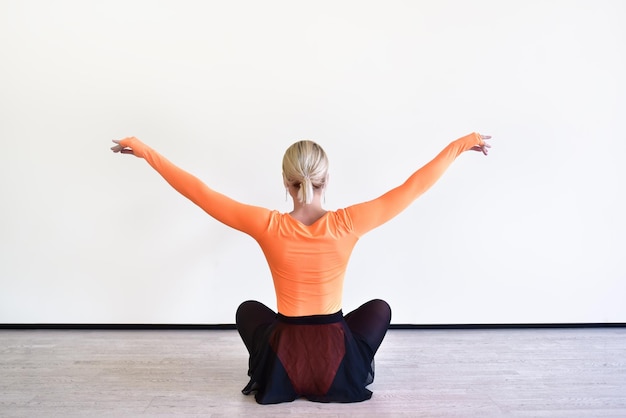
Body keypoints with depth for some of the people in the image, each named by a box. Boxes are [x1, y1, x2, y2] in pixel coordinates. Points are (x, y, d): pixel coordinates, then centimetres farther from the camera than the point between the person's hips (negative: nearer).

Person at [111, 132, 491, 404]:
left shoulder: (268, 226, -16)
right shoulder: (348, 224, -17)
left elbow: (199, 191, -10)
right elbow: (414, 186, -10)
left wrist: (144, 151, 0)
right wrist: (461, 144, 1)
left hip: (281, 367, 1)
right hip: (340, 369, 0)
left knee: (249, 309, 32)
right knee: (380, 308, 30)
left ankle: (263, 375, 23)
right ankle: (362, 370, 20)